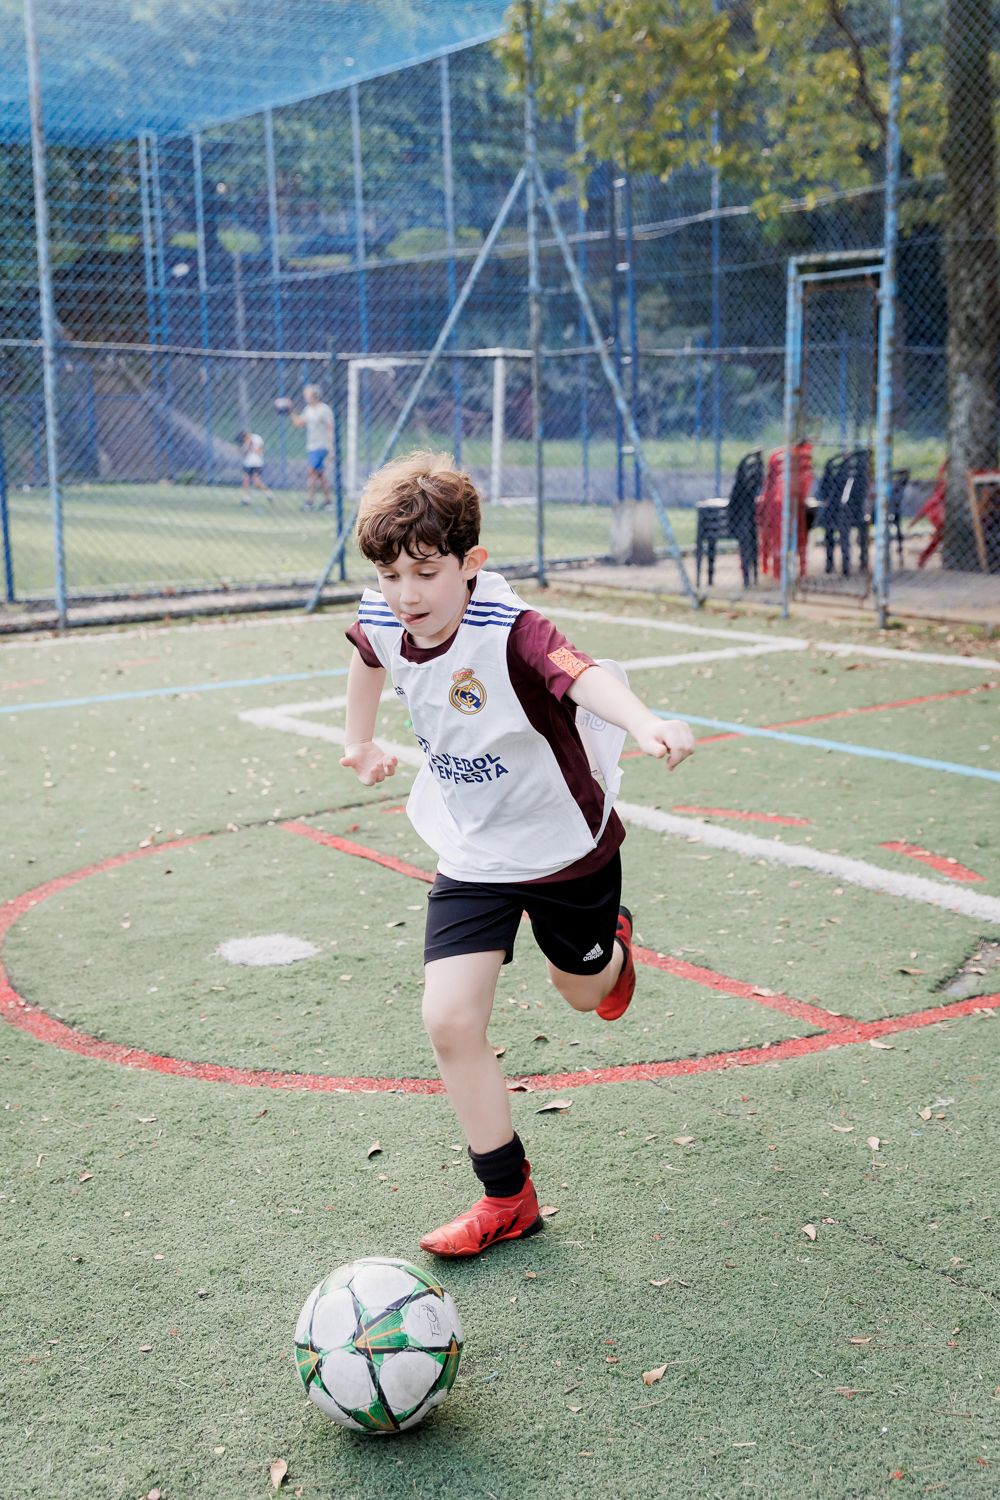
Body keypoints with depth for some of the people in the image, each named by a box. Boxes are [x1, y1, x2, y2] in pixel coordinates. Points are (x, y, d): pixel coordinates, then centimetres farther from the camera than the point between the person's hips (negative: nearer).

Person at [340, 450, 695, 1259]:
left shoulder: (510, 632, -31)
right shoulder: (384, 623, -13)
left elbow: (582, 673, -53)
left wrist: (646, 723, -73)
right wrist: (361, 742, 24)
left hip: (565, 847, -4)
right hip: (472, 856, 4)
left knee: (583, 992, 19)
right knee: (450, 1021, -9)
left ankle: (613, 939, 59)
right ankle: (507, 1199, 8)